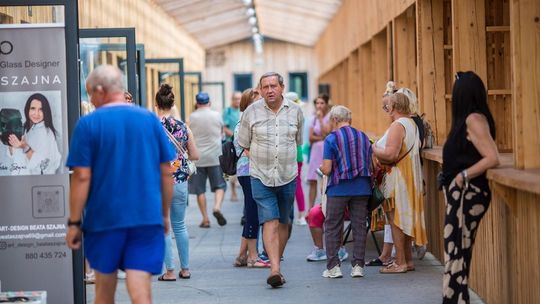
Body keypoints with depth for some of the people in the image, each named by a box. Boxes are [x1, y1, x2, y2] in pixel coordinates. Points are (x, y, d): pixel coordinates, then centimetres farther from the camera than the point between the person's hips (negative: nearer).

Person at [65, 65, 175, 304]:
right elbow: (166, 173, 7)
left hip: (104, 219, -1)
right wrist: (164, 214, 17)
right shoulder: (150, 119, 4)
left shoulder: (88, 124, -5)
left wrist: (74, 222, -1)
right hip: (147, 218, 2)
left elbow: (82, 178, -8)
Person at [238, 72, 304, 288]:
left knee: (283, 223, 10)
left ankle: (275, 264, 25)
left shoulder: (295, 111, 3)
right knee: (270, 222, -13)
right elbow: (244, 145, 7)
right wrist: (260, 162, 5)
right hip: (261, 178, -2)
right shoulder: (251, 112, -2)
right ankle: (275, 269, -20)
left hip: (288, 177, 3)